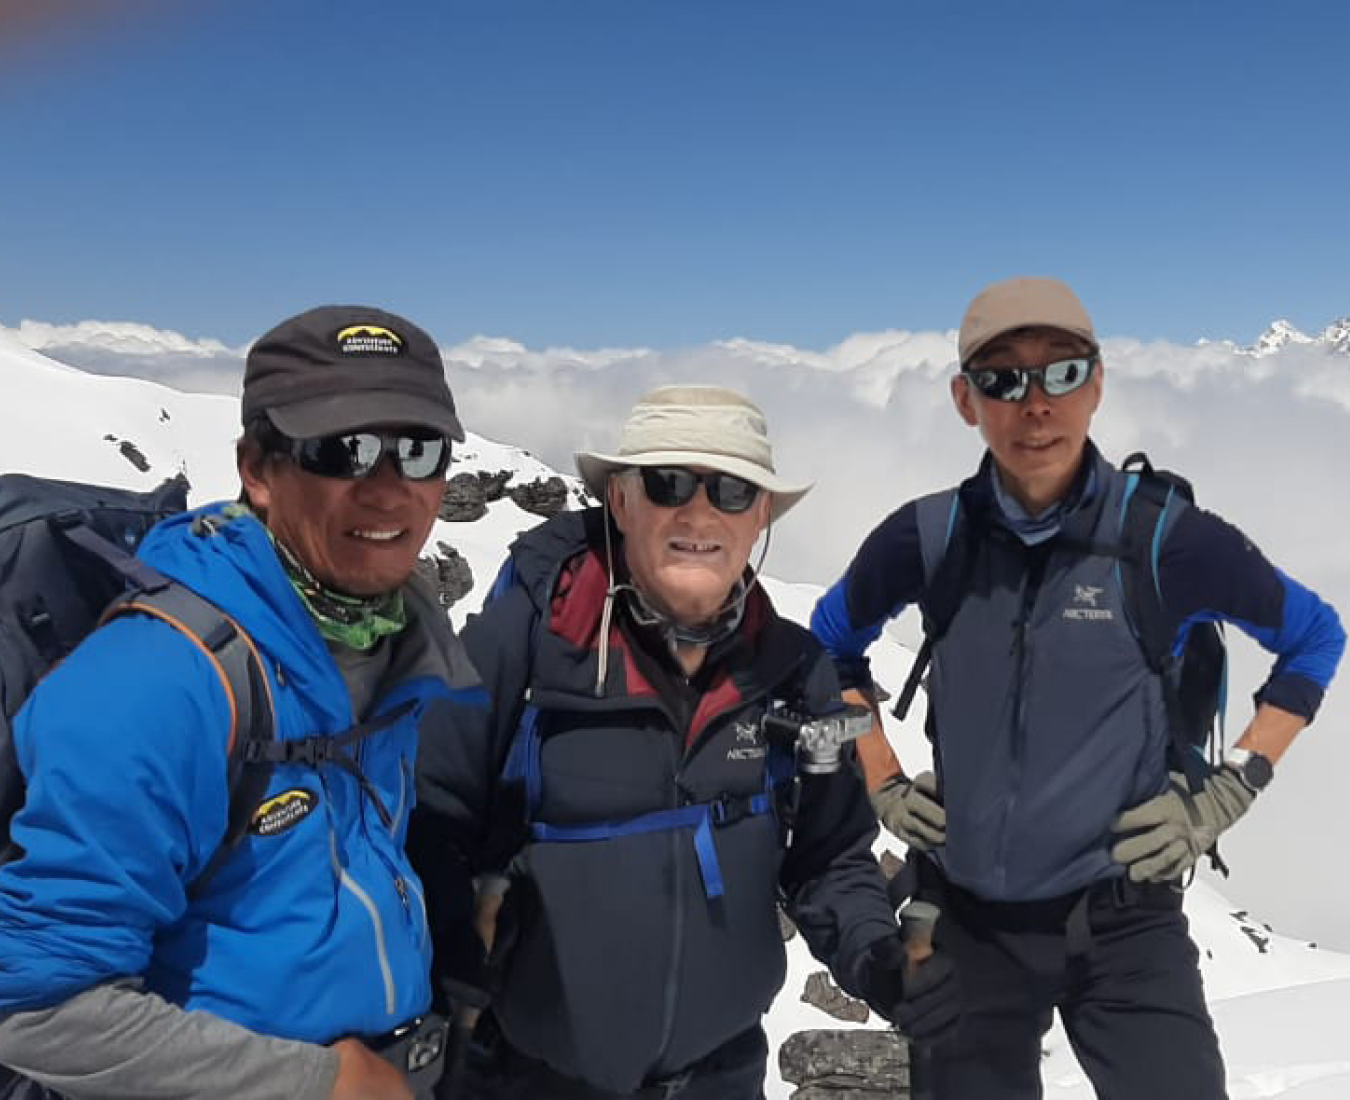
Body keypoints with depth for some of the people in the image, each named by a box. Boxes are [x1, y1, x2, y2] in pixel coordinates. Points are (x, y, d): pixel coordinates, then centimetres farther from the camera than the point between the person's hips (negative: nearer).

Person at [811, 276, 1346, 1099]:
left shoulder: (1167, 537, -12)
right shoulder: (927, 538, -7)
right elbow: (833, 643, 12)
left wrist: (1227, 795, -3)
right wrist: (884, 786, 4)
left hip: (1123, 920, -2)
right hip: (964, 916, 2)